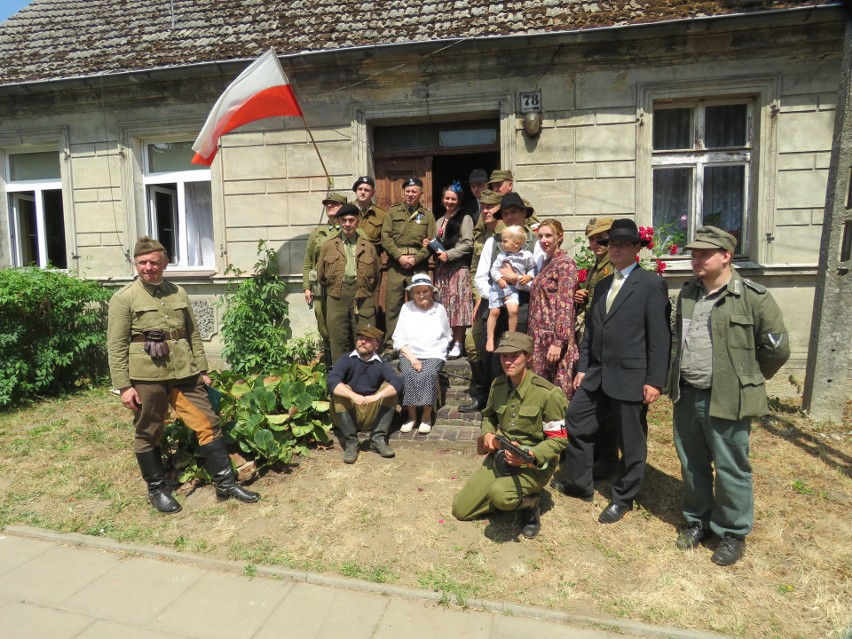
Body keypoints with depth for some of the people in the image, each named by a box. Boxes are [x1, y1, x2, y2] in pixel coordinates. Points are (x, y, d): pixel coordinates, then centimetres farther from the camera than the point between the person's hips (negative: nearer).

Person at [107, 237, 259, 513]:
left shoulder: (179, 294, 11)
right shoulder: (124, 299, -2)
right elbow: (116, 346, -4)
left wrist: (202, 369, 12)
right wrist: (123, 386, -9)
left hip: (183, 373, 4)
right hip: (146, 377, -3)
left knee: (208, 424, 3)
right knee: (148, 435, 9)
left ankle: (226, 483, 13)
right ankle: (157, 490, 28)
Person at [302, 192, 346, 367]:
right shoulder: (316, 233, 14)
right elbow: (308, 262, 13)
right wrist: (307, 287, 5)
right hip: (321, 290, 3)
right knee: (325, 329, 6)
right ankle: (330, 368, 18)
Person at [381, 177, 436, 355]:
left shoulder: (427, 215, 11)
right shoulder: (393, 212, 11)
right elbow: (385, 237, 2)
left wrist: (416, 258, -10)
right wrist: (399, 256, -9)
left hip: (418, 265, 0)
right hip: (396, 264, 0)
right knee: (392, 305, -2)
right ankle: (391, 345, 5)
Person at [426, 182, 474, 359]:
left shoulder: (464, 218, -1)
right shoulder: (439, 221, 20)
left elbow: (468, 244, -9)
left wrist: (449, 254, -15)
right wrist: (430, 244, 6)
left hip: (459, 268, -6)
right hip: (441, 269, 7)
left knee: (457, 303, -7)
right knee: (443, 305, 7)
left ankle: (458, 344, -2)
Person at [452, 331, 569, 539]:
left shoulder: (548, 393, -19)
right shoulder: (498, 385, -1)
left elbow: (560, 439, -14)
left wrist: (530, 456, -30)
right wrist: (487, 433, -4)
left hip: (534, 465, -5)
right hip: (500, 457, 6)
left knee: (499, 494, -37)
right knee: (460, 510, 0)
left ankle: (529, 503, -2)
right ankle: (511, 497, 19)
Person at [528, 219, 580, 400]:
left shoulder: (565, 264, -8)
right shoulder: (545, 264, 16)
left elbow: (566, 305, -15)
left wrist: (558, 342, -21)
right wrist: (532, 339, 16)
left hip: (555, 338, -8)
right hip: (539, 338, 8)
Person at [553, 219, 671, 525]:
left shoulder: (651, 284, -7)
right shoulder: (602, 285, 14)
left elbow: (660, 336, -11)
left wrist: (655, 380, -15)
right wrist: (582, 368, 11)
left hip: (631, 377, -7)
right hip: (597, 374, 7)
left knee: (631, 442, 8)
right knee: (575, 423, 12)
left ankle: (623, 499, 27)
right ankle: (578, 484, 31)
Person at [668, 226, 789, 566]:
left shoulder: (753, 296, -12)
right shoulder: (687, 293, 7)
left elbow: (778, 348, -6)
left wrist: (748, 380, 4)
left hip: (727, 400, -5)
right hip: (687, 397, 6)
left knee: (730, 470, 7)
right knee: (692, 465, 17)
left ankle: (733, 534, 27)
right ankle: (697, 520, 36)